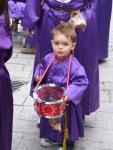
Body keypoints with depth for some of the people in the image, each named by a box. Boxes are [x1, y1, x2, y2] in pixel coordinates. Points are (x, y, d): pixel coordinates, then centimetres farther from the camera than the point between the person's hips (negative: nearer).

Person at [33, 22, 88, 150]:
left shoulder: (74, 65, -27)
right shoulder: (48, 58, -9)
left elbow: (81, 81, -28)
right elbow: (41, 67, 11)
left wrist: (69, 93, -37)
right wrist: (38, 75, -8)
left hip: (65, 101, -5)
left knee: (66, 122, 14)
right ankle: (49, 136, 52)